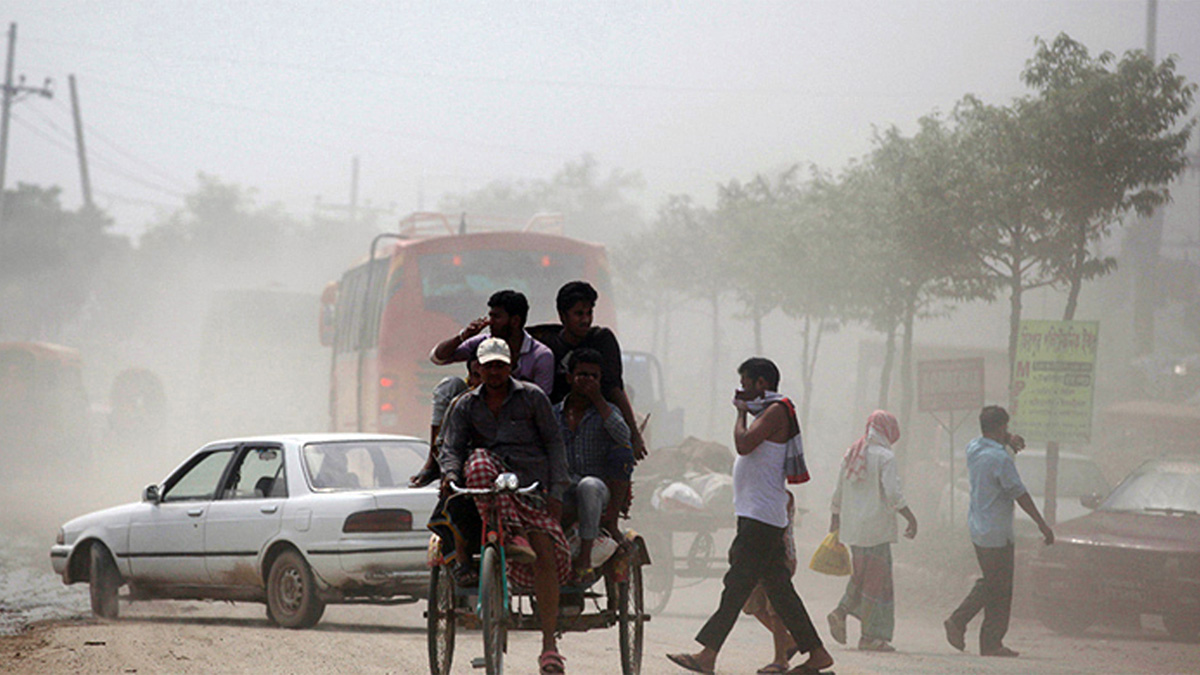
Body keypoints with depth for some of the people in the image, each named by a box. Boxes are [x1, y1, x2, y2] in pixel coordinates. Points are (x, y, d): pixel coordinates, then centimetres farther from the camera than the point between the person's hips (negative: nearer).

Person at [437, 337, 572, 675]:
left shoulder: (531, 397, 5)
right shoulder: (467, 405, 10)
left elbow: (554, 443, 5)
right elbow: (451, 446, 0)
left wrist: (556, 492, -5)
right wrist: (450, 473, -23)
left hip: (532, 485, -1)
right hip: (489, 487, 1)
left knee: (545, 552, -19)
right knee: (478, 462, -34)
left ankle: (549, 643, -13)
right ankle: (511, 535, -34)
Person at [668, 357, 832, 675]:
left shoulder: (776, 410, -10)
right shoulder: (769, 412, 21)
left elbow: (744, 444, -21)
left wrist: (742, 413, -6)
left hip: (761, 516, -10)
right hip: (761, 516, 10)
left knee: (737, 586, -11)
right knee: (778, 588, 9)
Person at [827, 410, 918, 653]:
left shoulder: (851, 454, 11)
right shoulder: (885, 456, -10)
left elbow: (838, 494, 14)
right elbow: (893, 494, -17)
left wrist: (834, 524, 22)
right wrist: (911, 518, -9)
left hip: (852, 526, 7)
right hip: (876, 527, -7)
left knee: (861, 573, 20)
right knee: (877, 578, -1)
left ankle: (842, 612, 1)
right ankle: (870, 636, -2)